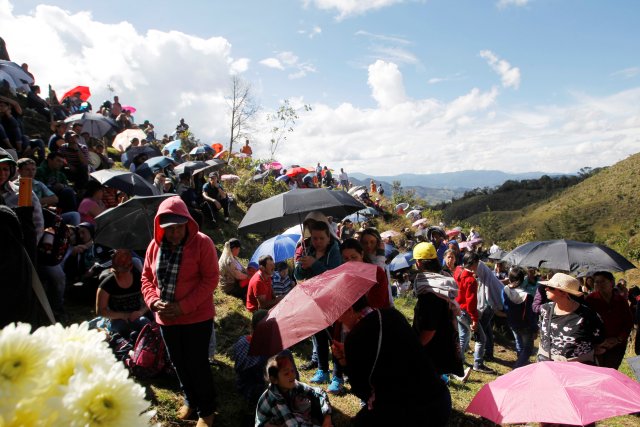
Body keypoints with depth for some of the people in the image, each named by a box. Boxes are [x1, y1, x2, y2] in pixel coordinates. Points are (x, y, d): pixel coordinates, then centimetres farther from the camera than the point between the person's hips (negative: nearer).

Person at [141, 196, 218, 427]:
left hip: (197, 317, -5)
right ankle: (190, 400, 43)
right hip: (166, 318, 5)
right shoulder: (155, 245, 0)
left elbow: (210, 279, -17)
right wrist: (153, 301, -10)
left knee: (197, 364, 3)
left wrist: (183, 306, -22)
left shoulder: (202, 243, -15)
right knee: (178, 363, 20)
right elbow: (146, 277, 9)